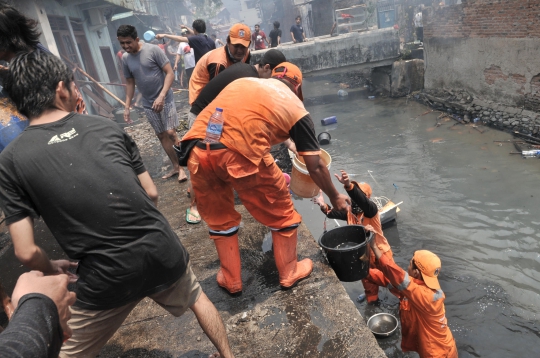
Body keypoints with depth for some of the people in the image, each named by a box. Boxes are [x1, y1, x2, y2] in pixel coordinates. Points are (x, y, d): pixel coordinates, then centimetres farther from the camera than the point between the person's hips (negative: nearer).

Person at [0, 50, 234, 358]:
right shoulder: (106, 127, 1)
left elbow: (26, 252, -6)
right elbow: (152, 194, 5)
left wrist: (53, 268, 16)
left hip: (106, 277, -1)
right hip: (163, 250, 2)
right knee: (196, 298, 32)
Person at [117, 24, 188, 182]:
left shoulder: (153, 50, -12)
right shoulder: (125, 58, 3)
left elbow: (170, 73, -15)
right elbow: (130, 82, 12)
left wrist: (161, 96, -23)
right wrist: (127, 106, 7)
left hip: (165, 99, -5)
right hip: (148, 104, 5)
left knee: (171, 132, -12)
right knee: (161, 135, 8)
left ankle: (182, 166, 1)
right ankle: (175, 166, 19)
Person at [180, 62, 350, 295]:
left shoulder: (242, 81, 28)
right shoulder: (295, 107, 15)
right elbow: (315, 166, 15)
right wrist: (335, 198, 29)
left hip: (196, 151, 5)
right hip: (240, 155, -5)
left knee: (219, 219, 27)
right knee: (282, 215, 21)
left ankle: (230, 280, 40)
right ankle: (289, 273, 38)